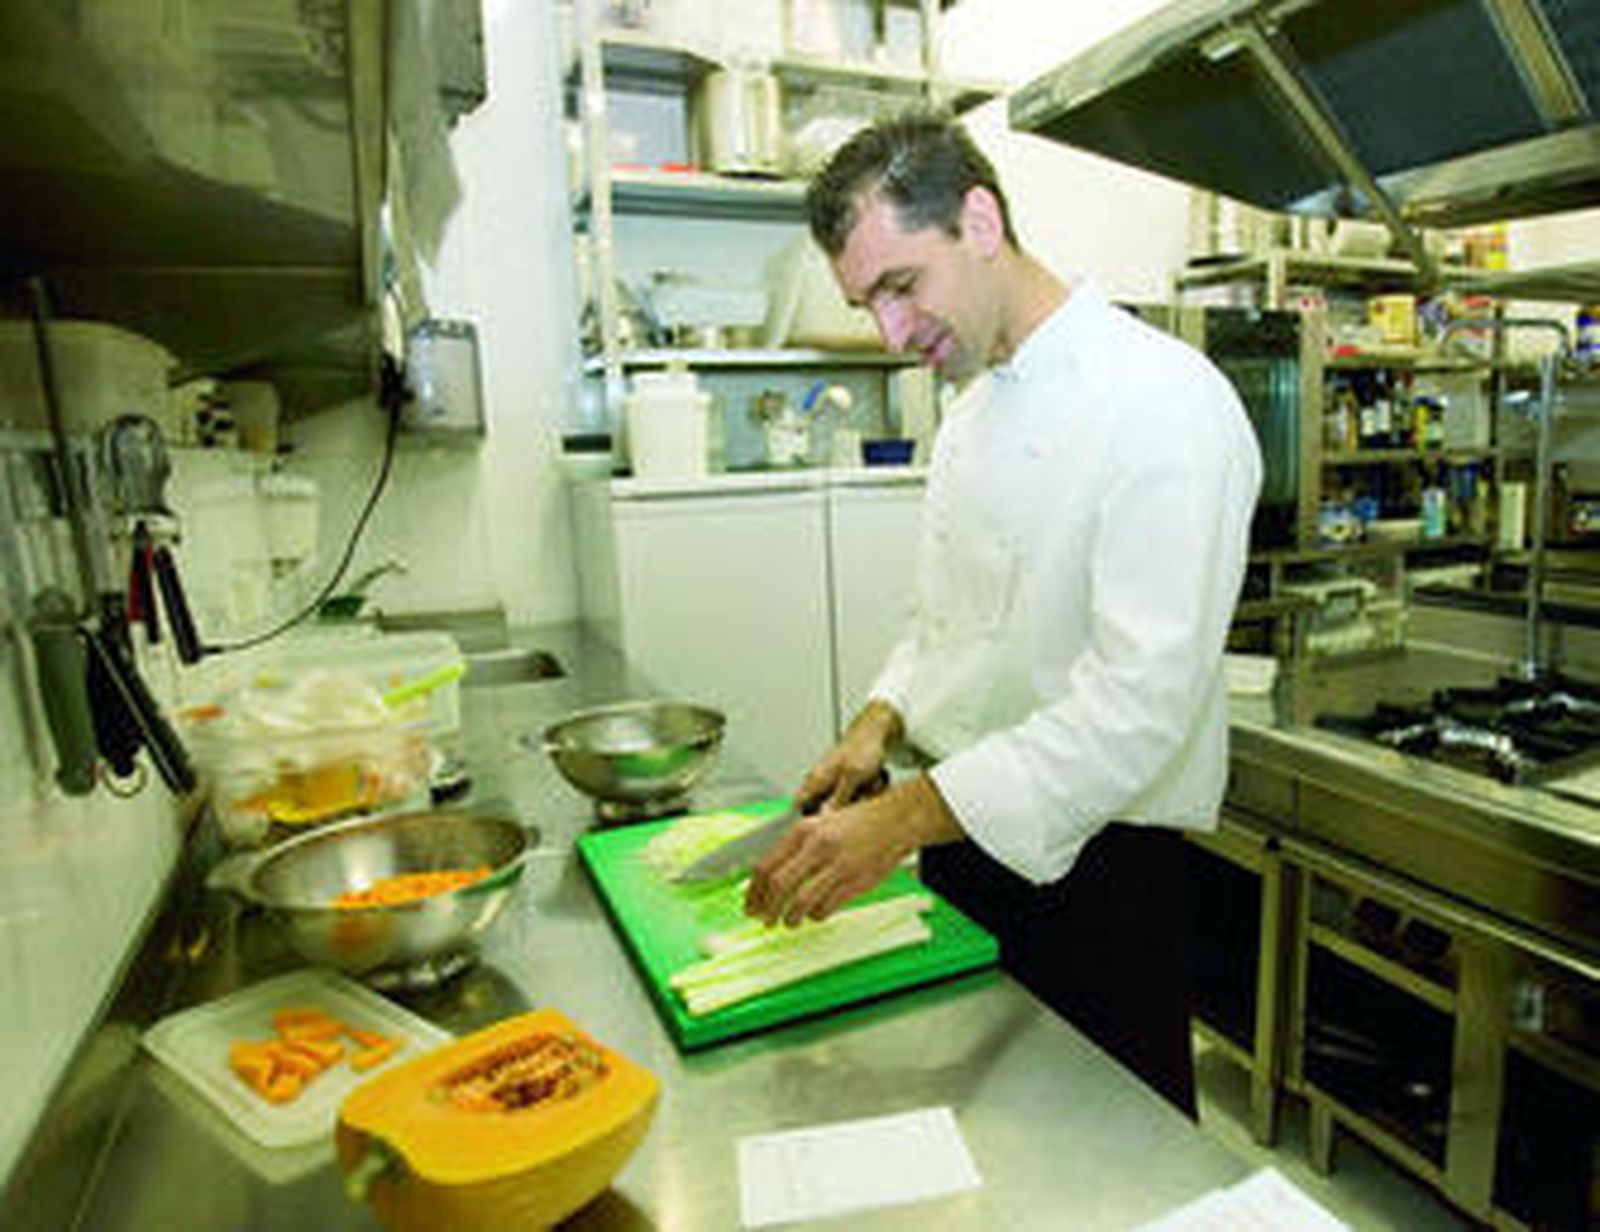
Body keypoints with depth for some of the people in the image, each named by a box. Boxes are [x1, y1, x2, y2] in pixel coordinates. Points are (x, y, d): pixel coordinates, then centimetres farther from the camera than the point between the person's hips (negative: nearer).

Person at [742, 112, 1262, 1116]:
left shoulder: (1166, 404, -19)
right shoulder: (976, 409, 9)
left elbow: (1143, 698, -27)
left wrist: (905, 819, -30)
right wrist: (884, 719, -1)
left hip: (1089, 862, -7)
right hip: (964, 834, 8)